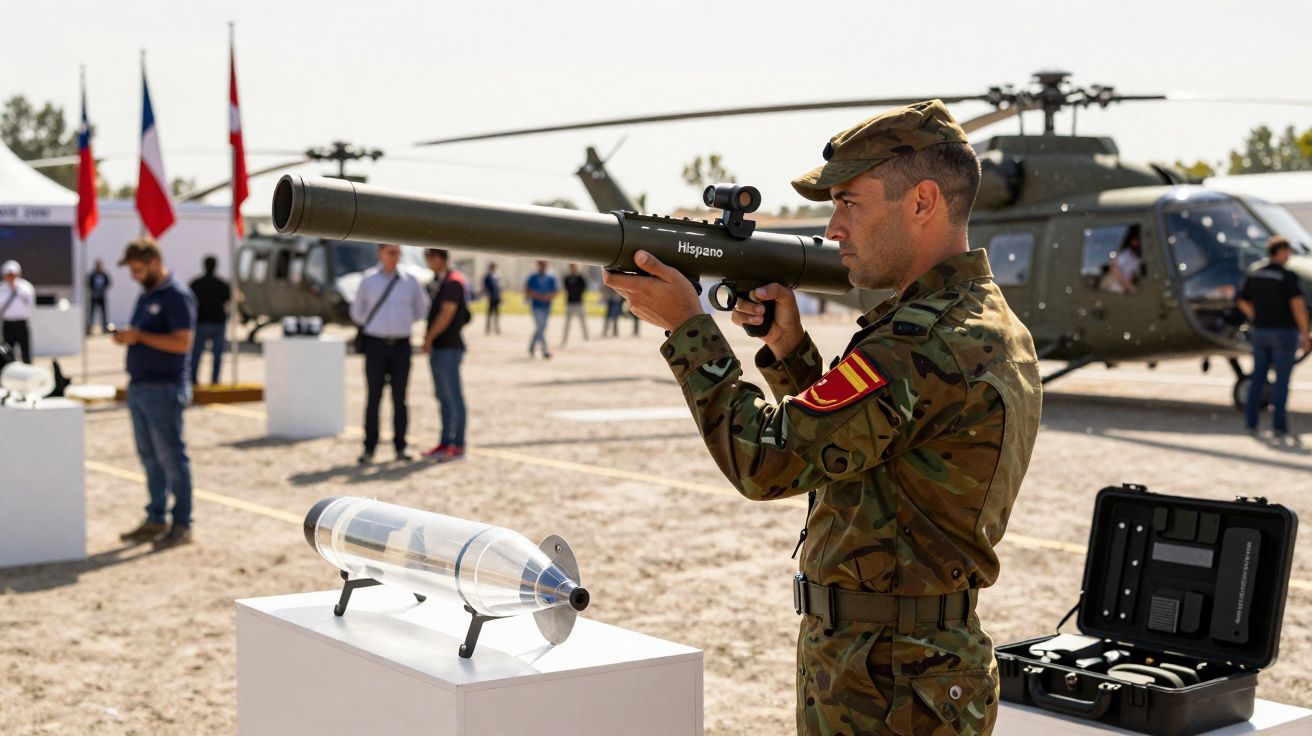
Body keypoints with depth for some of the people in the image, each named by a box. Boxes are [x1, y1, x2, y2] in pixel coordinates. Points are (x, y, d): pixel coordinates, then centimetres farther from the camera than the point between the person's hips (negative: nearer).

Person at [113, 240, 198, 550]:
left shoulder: (176, 296, -12)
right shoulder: (145, 296, 16)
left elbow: (182, 342, -20)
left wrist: (139, 336, -19)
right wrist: (126, 337, 8)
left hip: (164, 388, -9)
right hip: (139, 385, 9)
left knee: (171, 457, -4)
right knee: (149, 457, 12)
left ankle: (181, 526, 1)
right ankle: (155, 520, 20)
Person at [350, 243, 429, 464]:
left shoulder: (410, 282, 5)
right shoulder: (368, 280, 1)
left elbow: (421, 310, 19)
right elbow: (357, 312, 12)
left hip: (401, 346, 1)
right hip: (376, 346, -1)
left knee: (400, 398, 3)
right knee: (374, 398, -1)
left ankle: (400, 448, 9)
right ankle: (369, 448, 4)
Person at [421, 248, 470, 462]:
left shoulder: (453, 282, -12)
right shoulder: (438, 281, 17)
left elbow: (446, 314, -16)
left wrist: (429, 337, -8)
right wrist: (429, 337, 8)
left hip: (449, 347, -9)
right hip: (437, 348, 9)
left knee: (454, 397, -6)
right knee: (443, 397, 12)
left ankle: (458, 445, -3)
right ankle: (445, 443, 18)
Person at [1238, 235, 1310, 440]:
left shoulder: (1254, 275, 5)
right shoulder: (1288, 276, -14)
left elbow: (1243, 303, 14)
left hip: (1260, 332, 5)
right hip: (1284, 333, -5)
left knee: (1258, 377, 13)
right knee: (1282, 380, 1)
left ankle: (1250, 421, 14)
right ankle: (1279, 425, 1)